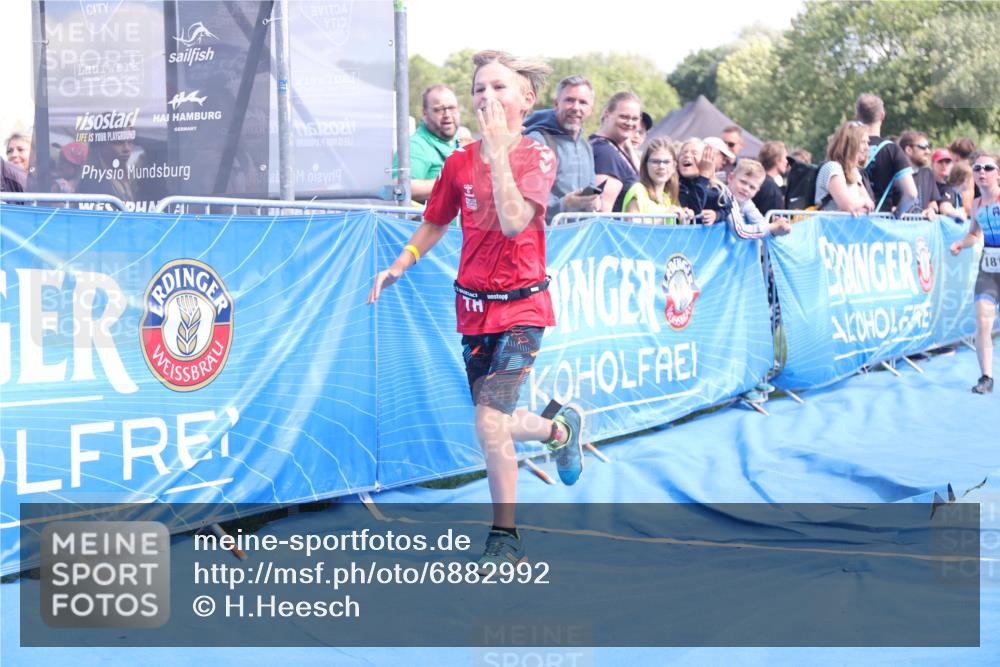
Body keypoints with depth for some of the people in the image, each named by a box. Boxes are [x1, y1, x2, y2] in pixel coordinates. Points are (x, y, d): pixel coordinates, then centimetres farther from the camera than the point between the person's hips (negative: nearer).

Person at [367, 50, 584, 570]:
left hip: (521, 307, -5)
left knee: (490, 422, -17)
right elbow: (435, 223, 18)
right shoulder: (458, 163, 4)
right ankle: (561, 428, 44)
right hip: (473, 308, 5)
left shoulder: (537, 157, -9)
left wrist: (498, 148, -24)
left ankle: (504, 537, -1)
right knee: (496, 424, 11)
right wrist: (400, 265, 5)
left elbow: (513, 221, -25)